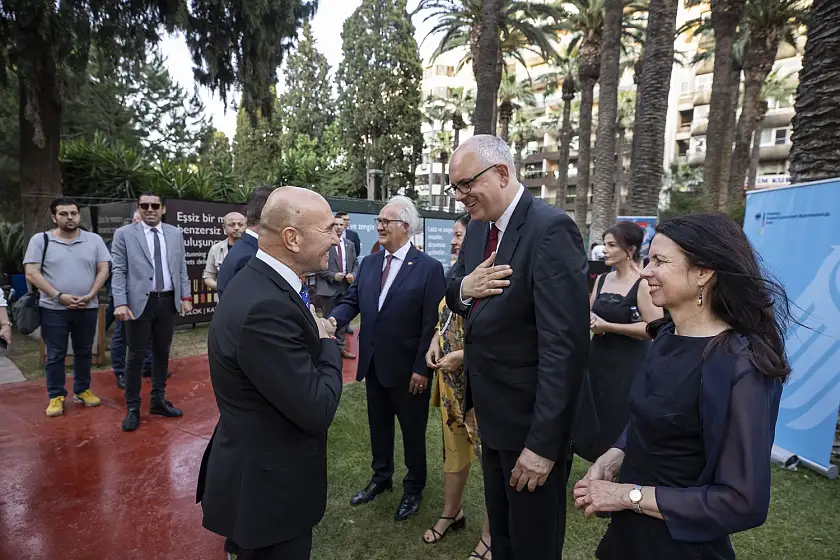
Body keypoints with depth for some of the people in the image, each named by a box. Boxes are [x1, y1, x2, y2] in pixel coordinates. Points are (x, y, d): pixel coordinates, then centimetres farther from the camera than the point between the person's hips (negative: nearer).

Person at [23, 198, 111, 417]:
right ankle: (56, 396, 19)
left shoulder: (94, 240, 2)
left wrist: (90, 295, -11)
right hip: (53, 309, -1)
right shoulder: (40, 240, -1)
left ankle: (82, 390, 27)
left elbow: (103, 270, 2)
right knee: (55, 355, 6)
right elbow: (32, 274, -5)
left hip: (87, 308, 2)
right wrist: (58, 296, -14)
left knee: (84, 352, 12)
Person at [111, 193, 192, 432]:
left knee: (162, 353, 13)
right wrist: (120, 303, -13)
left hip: (168, 301, 3)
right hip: (139, 302, -3)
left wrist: (185, 296, 3)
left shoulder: (175, 234, 8)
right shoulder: (124, 234, 0)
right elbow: (119, 272, -4)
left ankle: (158, 400, 26)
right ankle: (132, 407, 16)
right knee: (136, 355, 3)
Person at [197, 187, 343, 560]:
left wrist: (315, 334, -9)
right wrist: (327, 344, -15)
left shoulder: (262, 281, -1)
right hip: (268, 487, -9)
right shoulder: (266, 308, -33)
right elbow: (317, 411, -28)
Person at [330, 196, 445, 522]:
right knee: (378, 426, 22)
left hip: (407, 369, -5)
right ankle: (381, 478, 45)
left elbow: (432, 323, -14)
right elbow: (351, 302, 2)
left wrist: (422, 368, -16)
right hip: (373, 364, 5)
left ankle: (414, 489, 37)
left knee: (413, 430, 15)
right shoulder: (368, 263, 5)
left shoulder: (429, 268, -13)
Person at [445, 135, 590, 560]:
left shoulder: (550, 229, -22)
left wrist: (543, 443, -23)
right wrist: (464, 288, -13)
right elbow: (452, 294, 11)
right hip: (492, 412, 7)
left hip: (530, 419, -7)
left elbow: (565, 346, -26)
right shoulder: (478, 227, 4)